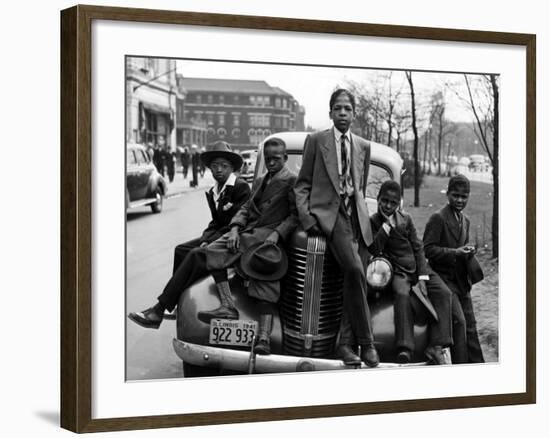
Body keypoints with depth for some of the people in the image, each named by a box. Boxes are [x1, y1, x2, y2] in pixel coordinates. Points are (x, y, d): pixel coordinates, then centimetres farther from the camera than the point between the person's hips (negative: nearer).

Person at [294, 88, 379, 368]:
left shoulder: (363, 146, 19)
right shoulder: (315, 141, 9)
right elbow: (302, 184, 8)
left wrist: (360, 212, 15)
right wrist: (305, 216, -5)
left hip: (356, 216, 5)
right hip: (327, 212, -5)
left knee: (355, 280, -6)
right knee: (354, 269, -24)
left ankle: (346, 344, 2)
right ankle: (366, 342, -18)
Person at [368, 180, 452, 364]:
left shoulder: (406, 218, 11)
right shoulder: (372, 222, 3)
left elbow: (418, 248, 7)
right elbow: (374, 250, -12)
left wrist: (422, 278, -5)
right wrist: (387, 224, -14)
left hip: (417, 268, 4)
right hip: (397, 271, -4)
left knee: (443, 292, -20)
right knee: (402, 294, -35)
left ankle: (436, 346, -25)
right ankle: (404, 349, -42)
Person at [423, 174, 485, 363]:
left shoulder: (465, 220, 15)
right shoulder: (438, 218, -10)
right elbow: (428, 249, -15)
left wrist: (468, 251, 2)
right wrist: (454, 252, -23)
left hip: (461, 281, 8)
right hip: (444, 278, -8)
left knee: (470, 325, 9)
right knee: (459, 321, -16)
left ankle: (477, 364, 16)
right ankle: (460, 364, -10)